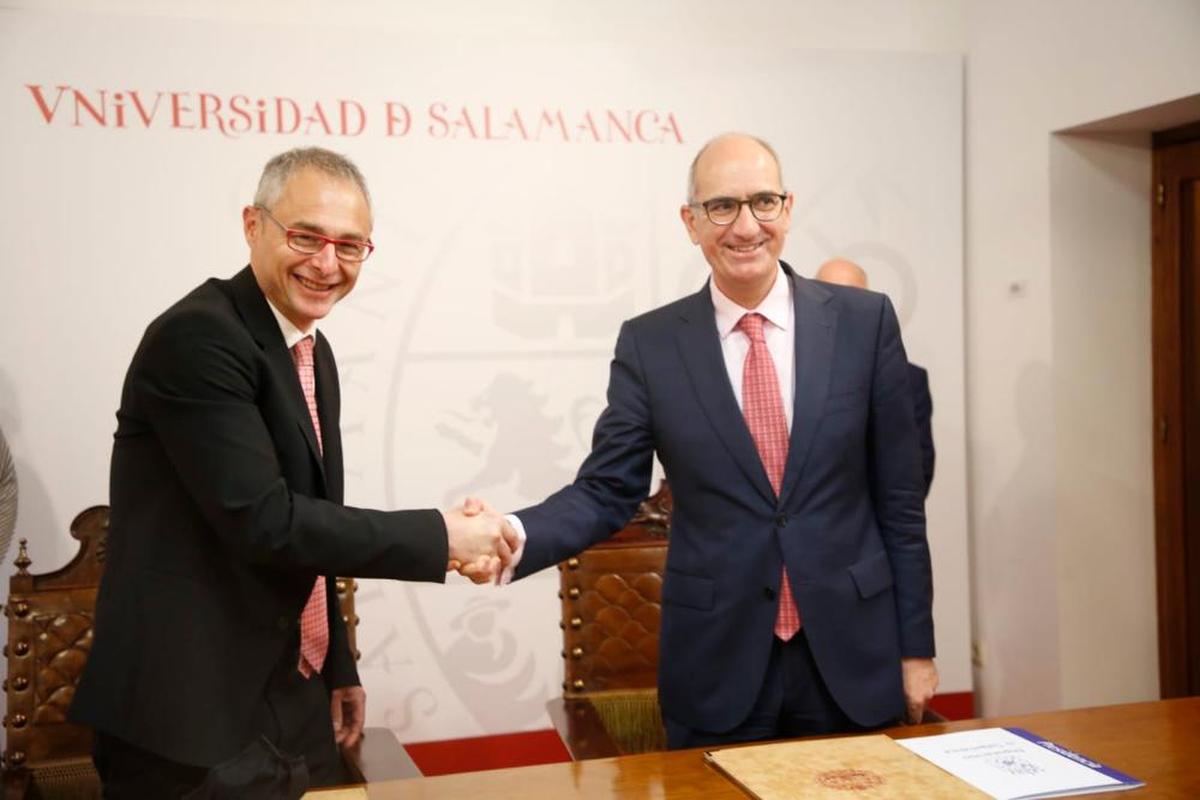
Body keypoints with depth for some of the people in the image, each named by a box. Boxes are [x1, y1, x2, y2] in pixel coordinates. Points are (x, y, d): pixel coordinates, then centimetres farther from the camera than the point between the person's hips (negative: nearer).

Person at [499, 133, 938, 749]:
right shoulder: (649, 343, -2)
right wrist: (514, 537, -22)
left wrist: (915, 646, 3)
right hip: (717, 670, 0)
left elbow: (898, 498, 1)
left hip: (852, 660, 1)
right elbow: (606, 490, -2)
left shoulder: (864, 321, -2)